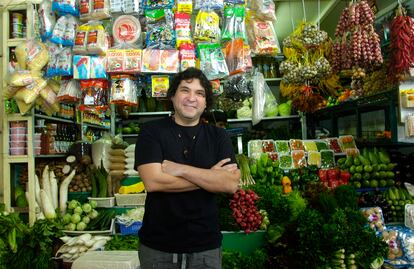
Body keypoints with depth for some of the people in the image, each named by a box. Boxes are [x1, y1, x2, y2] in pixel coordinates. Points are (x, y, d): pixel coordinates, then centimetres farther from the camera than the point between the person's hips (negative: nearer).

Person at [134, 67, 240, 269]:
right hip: (157, 245, -1)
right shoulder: (151, 131, -5)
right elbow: (152, 182, -19)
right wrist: (210, 176, -14)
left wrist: (181, 169, -18)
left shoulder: (218, 136, 1)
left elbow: (231, 184, -12)